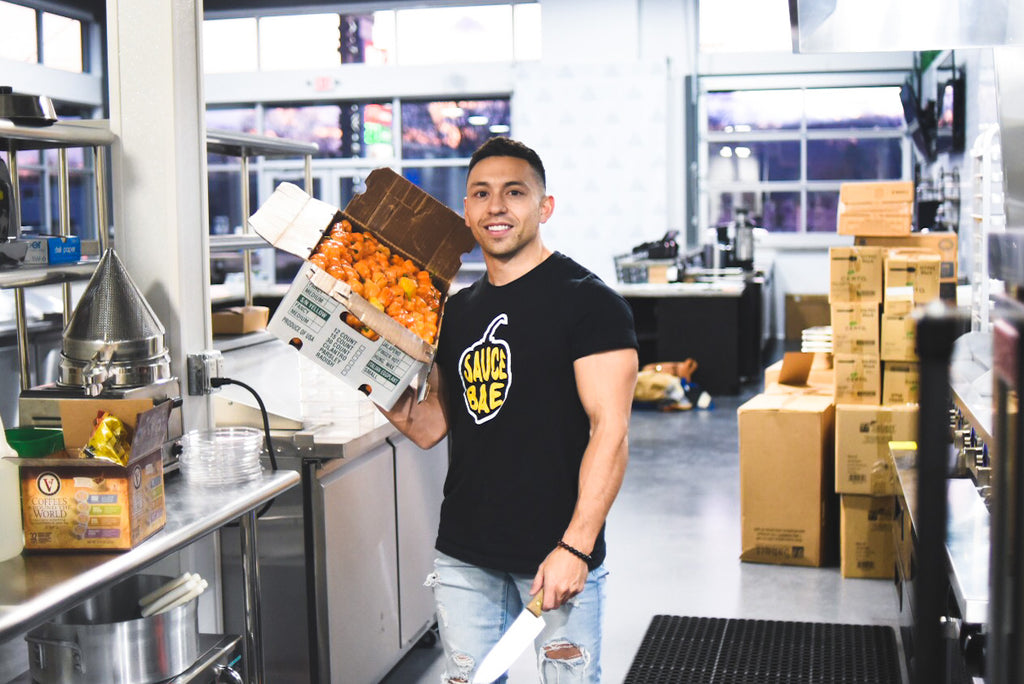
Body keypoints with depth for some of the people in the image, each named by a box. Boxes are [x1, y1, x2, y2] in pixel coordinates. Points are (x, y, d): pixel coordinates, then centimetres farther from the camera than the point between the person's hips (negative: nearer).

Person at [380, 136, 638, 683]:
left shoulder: (588, 302, -8)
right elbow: (430, 427, 15)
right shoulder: (457, 312, 12)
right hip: (464, 557, 6)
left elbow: (610, 431, -14)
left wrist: (575, 547, -20)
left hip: (557, 556, -5)